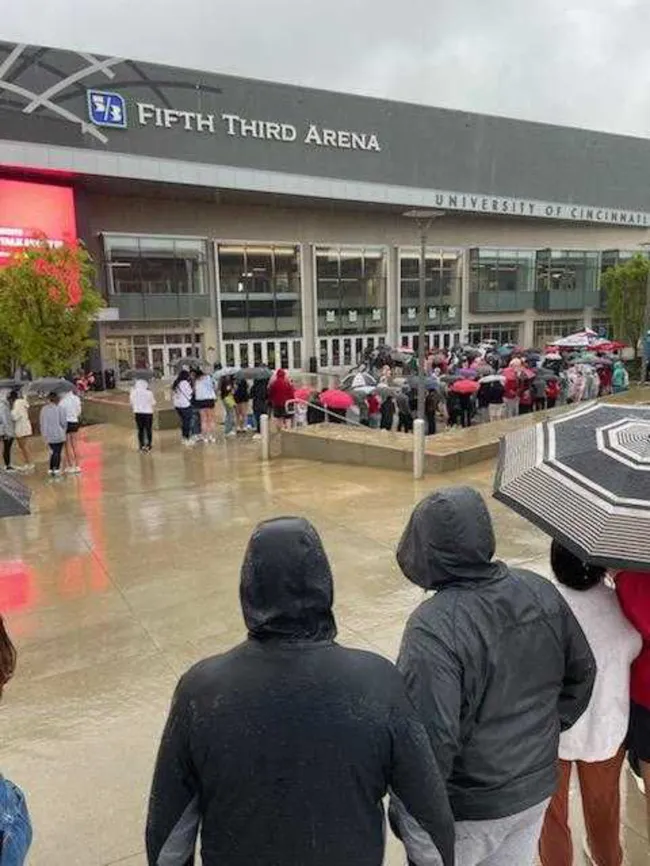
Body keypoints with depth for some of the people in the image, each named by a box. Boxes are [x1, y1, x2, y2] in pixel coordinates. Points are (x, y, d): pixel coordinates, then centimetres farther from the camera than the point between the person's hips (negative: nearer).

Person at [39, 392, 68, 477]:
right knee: (58, 452, 2)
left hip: (48, 435, 5)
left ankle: (51, 470, 14)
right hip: (59, 435, -5)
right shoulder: (60, 408, -11)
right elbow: (63, 422, -10)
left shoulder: (44, 409, 4)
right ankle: (56, 470, -1)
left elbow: (41, 422, 8)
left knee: (53, 451, 17)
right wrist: (64, 431, 7)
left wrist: (44, 433, 16)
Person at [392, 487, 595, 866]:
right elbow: (582, 672, 3)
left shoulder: (434, 628, -32)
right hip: (537, 788, 6)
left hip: (469, 808, -5)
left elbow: (432, 739, -29)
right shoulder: (541, 591, -11)